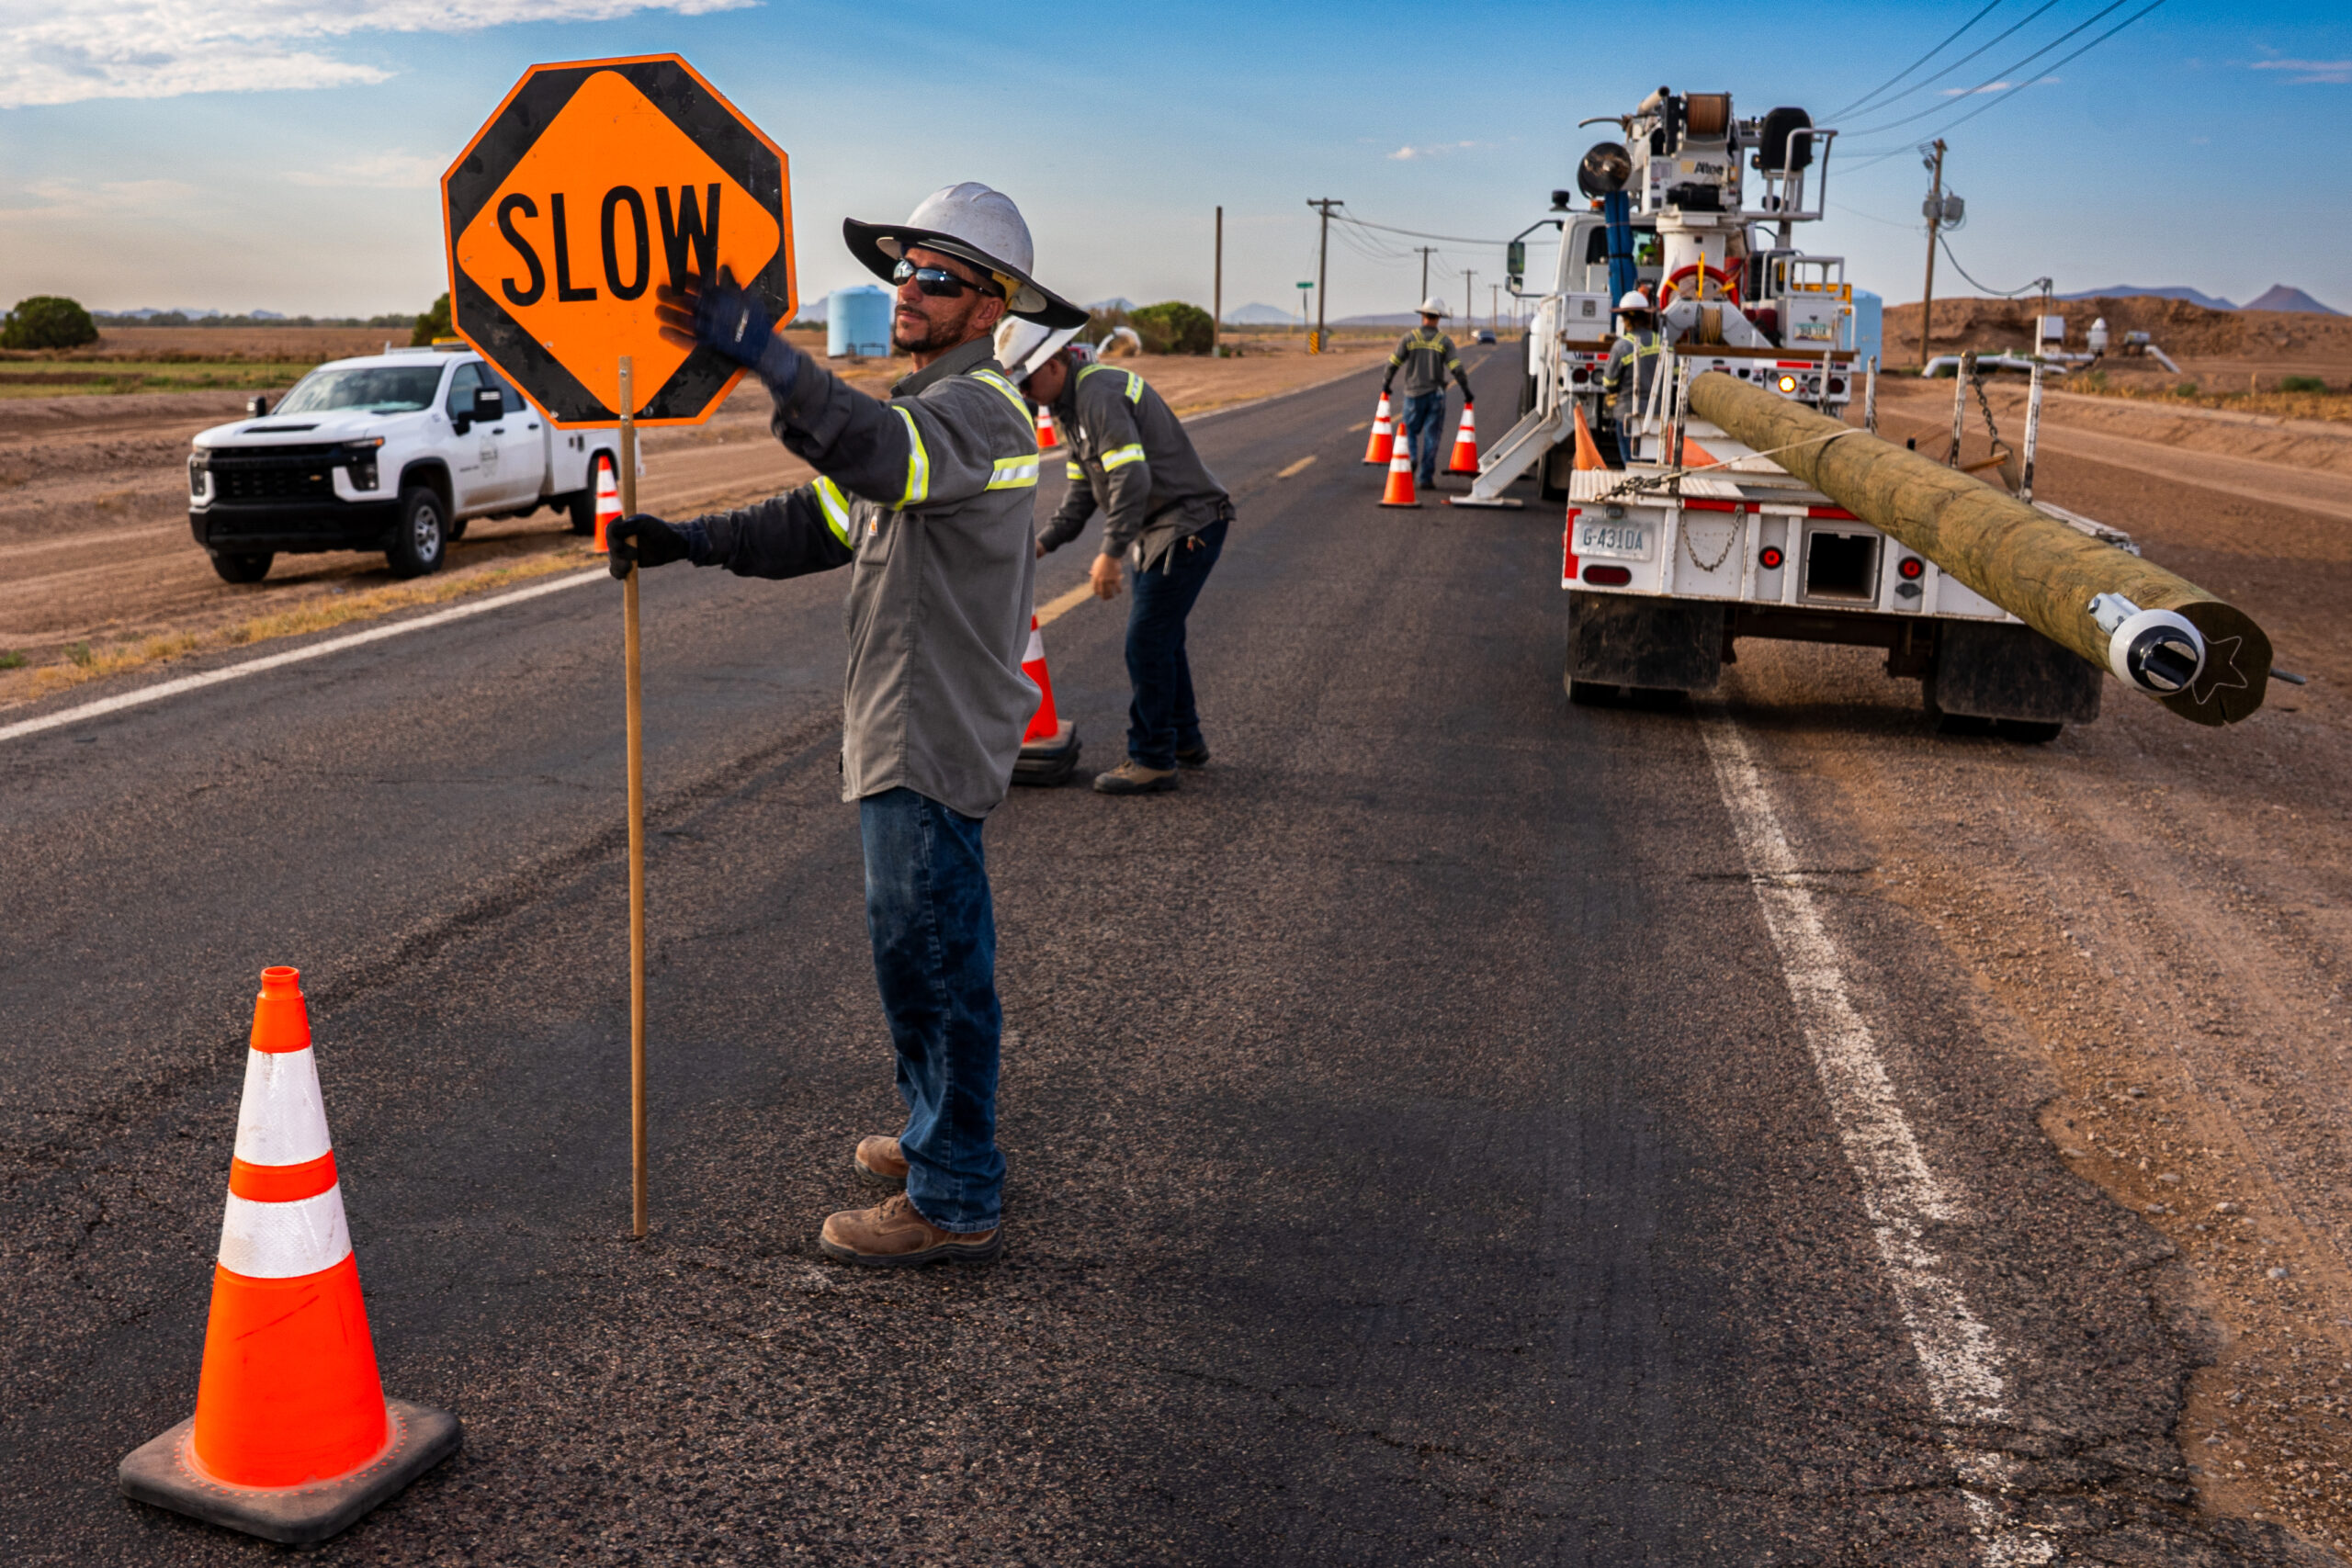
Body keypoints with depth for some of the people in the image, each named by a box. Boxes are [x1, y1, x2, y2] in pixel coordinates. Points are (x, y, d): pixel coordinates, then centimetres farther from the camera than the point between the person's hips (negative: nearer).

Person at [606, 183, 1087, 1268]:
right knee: (925, 950, 19)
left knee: (930, 957, -4)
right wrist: (688, 542, 8)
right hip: (905, 730, 10)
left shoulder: (979, 407, -15)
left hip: (933, 739, -10)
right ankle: (943, 1138, 34)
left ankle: (955, 1204, 7)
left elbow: (875, 453, -37)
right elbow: (827, 518, 19)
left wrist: (760, 349, -47)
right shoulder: (929, 406, 20)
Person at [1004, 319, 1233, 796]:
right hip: (1159, 529, 11)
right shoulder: (1072, 403, 13)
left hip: (1188, 527, -11)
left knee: (1147, 640, -9)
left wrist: (1111, 552, -29)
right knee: (1162, 635, 18)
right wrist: (1044, 542, 11)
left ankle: (1153, 760, 0)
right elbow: (1083, 488, 18)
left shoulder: (1100, 394, -21)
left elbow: (1131, 478, -30)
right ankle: (1184, 741, 31)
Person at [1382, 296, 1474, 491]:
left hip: (1414, 394, 0)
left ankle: (1411, 457, -13)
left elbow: (1394, 363, -2)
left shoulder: (1409, 337, -3)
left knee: (1410, 430, 15)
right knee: (1431, 437, 6)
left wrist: (1386, 385, 13)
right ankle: (1425, 477, 4)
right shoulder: (1444, 341, -3)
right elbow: (1456, 368, -8)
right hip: (1436, 395, 0)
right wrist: (1466, 392, 1)